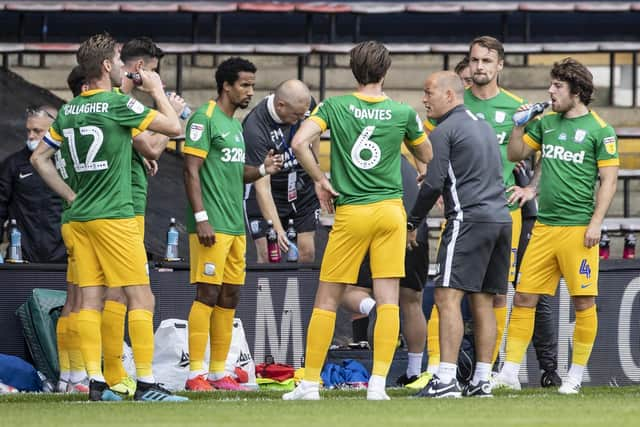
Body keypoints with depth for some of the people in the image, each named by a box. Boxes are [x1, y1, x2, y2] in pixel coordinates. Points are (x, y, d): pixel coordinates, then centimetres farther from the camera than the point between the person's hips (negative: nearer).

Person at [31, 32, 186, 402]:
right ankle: (146, 382, -7)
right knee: (142, 299, -4)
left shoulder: (68, 111, 9)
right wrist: (157, 91, 10)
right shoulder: (118, 104, -11)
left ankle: (96, 381, 2)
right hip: (114, 216, -7)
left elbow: (39, 158, 18)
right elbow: (174, 127, -4)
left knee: (91, 300, 5)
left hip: (80, 217, 7)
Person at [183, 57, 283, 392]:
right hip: (212, 225, -9)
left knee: (229, 298, 8)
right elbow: (191, 171, -13)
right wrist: (201, 218, -19)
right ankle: (196, 373, -9)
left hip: (236, 226, 9)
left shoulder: (236, 125, 19)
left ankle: (219, 373, 12)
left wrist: (262, 170, 6)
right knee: (208, 295, -10)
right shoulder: (204, 119, -8)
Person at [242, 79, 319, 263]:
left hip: (303, 185, 5)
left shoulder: (305, 104, -14)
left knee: (307, 252, 2)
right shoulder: (254, 129, -32)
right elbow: (262, 186, -34)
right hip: (270, 193, -5)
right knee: (267, 256, -11)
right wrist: (277, 229, -39)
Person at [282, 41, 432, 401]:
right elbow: (426, 156, 16)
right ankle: (378, 382, -7)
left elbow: (300, 142, -15)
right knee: (388, 300, 0)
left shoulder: (334, 107, -4)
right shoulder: (403, 113, 0)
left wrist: (321, 180, -2)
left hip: (350, 211, -1)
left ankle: (311, 382, 8)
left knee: (327, 301, 7)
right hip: (390, 209, 1)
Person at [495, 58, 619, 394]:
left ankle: (575, 376, 9)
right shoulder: (546, 123, 12)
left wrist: (596, 223, -13)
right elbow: (515, 154, 20)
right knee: (524, 297, 2)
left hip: (578, 227, -5)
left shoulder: (599, 130, -4)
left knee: (583, 302, 0)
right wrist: (520, 124, 4)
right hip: (544, 227, 5)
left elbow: (608, 180, -5)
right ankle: (509, 373, 5)